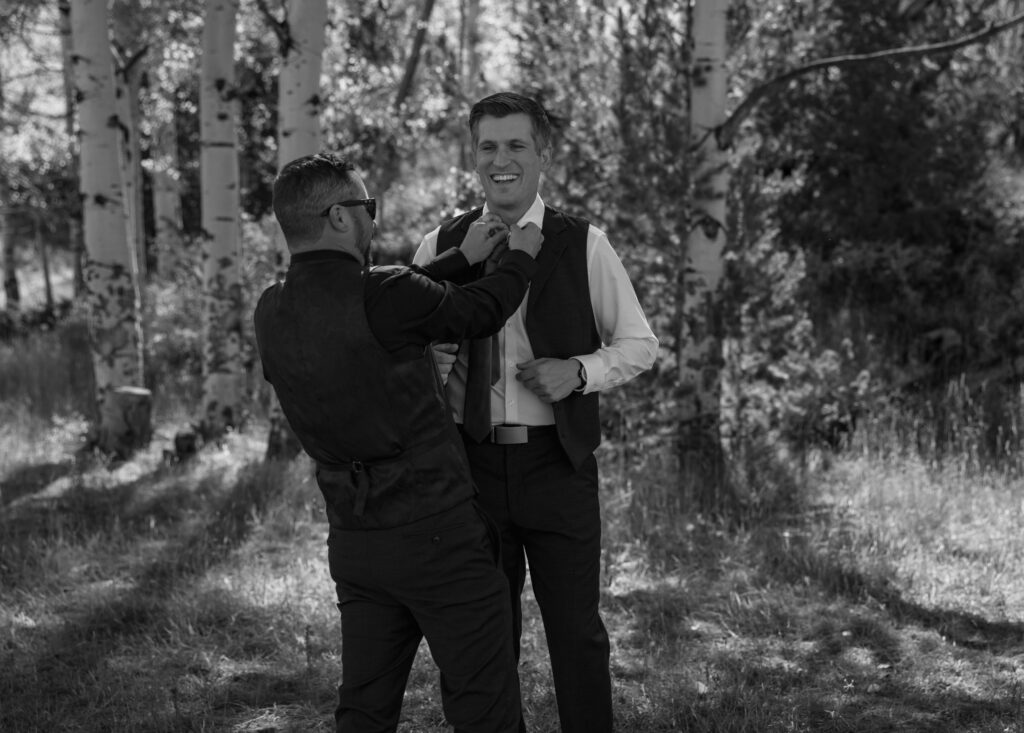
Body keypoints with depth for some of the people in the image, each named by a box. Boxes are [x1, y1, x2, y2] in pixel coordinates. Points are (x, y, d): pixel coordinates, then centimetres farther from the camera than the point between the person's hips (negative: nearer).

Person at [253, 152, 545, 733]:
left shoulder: (273, 312, 1)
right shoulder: (384, 298, -19)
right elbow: (478, 315, -2)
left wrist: (462, 259, 21)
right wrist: (523, 257, 17)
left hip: (354, 545, 7)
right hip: (437, 535, -7)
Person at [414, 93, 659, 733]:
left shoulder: (583, 246, -1)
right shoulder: (439, 247, 5)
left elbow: (640, 344, 5)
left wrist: (578, 371, -13)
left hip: (557, 464, -2)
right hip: (473, 463, 2)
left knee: (576, 628, 2)